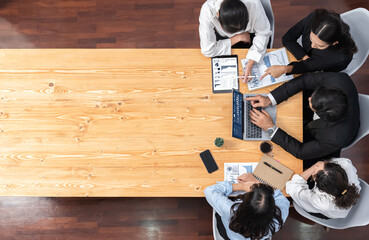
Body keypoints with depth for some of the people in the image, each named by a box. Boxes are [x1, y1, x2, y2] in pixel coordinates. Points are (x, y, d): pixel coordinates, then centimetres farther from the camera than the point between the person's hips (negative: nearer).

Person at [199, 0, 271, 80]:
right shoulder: (207, 11, -38)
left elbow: (263, 34, -24)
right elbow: (207, 51, -32)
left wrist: (250, 64, -36)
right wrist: (238, 38, -28)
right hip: (222, 37, 0)